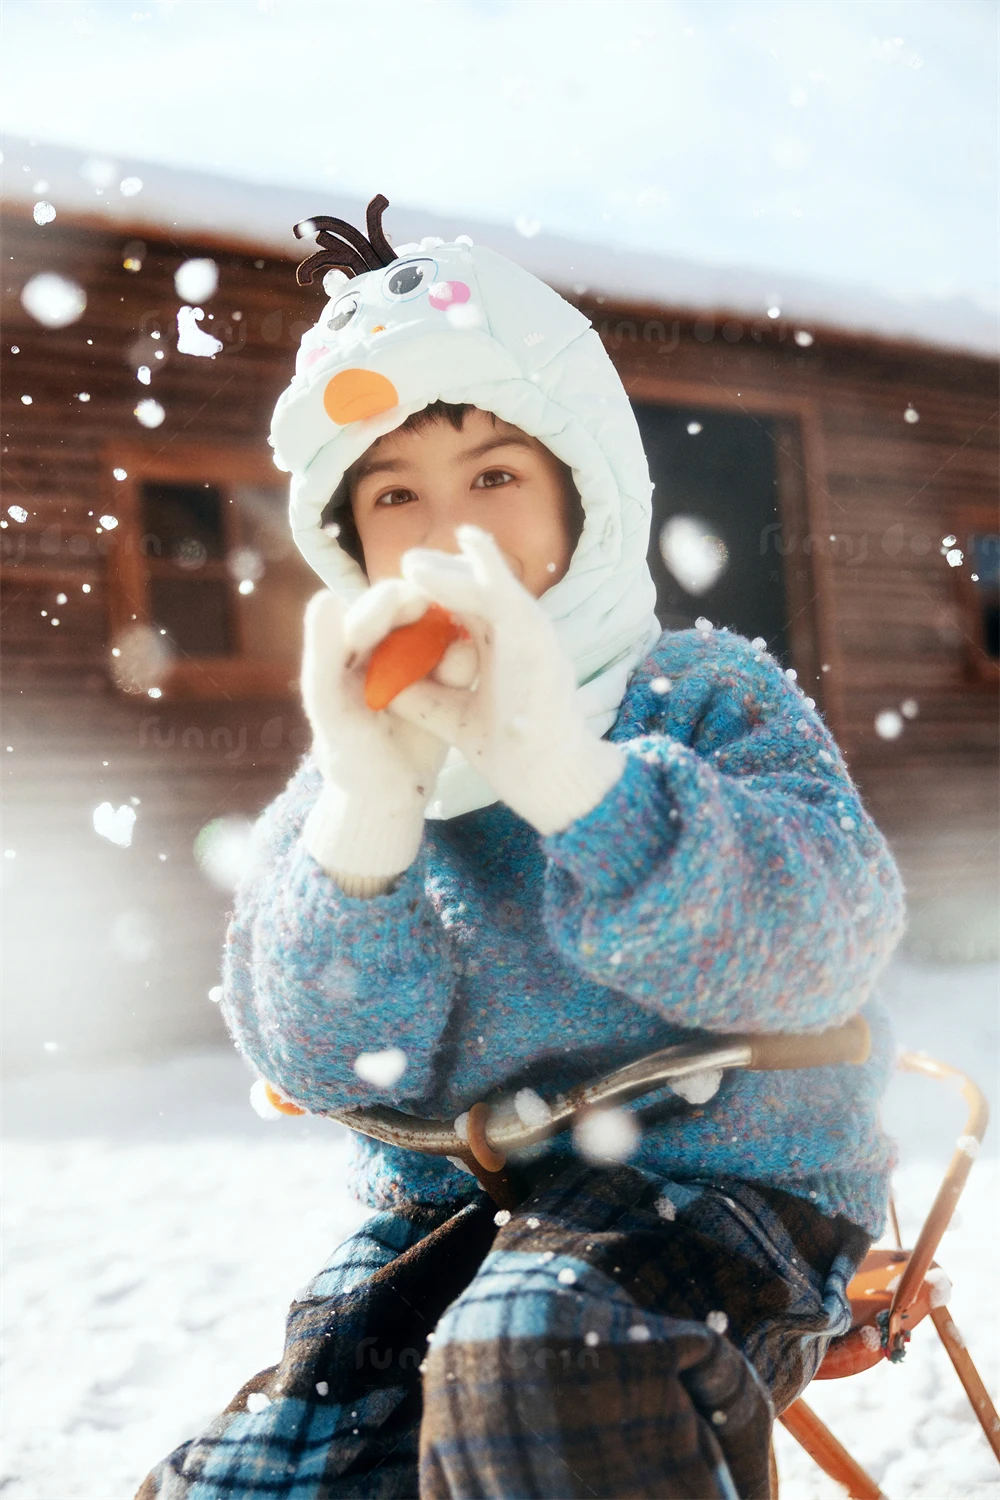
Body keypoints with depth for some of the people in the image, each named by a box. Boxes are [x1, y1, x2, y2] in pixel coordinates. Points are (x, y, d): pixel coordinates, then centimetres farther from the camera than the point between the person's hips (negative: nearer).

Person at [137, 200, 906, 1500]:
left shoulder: (708, 692, -3)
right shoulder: (355, 767, 6)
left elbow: (822, 939, -22)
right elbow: (324, 1062, -6)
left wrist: (559, 767, -35)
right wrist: (366, 807, -24)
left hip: (722, 1181, -3)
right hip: (449, 1208, 4)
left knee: (535, 1358, -35)